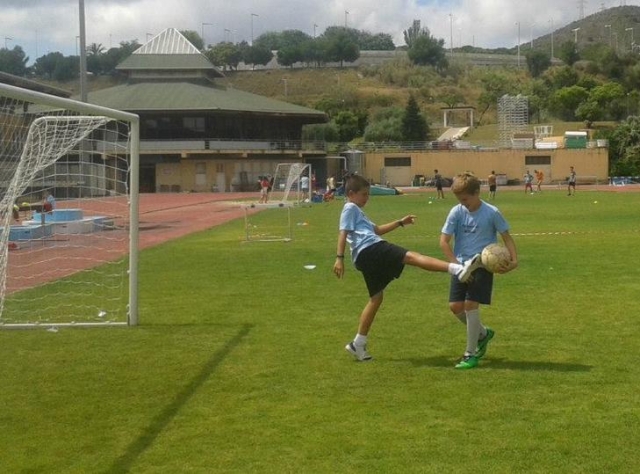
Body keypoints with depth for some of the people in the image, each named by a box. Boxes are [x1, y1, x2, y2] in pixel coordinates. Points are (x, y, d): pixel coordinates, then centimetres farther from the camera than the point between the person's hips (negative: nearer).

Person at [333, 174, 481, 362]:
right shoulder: (350, 208, 3)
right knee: (411, 256, -22)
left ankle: (358, 344, 13)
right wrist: (339, 258, -20)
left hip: (366, 258, 10)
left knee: (376, 297, 13)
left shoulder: (356, 211, 32)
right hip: (370, 250, -10)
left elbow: (376, 230, 39)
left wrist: (400, 223, 36)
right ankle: (458, 269, -40)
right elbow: (343, 234, -10)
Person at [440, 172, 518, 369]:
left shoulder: (492, 213, -11)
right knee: (455, 306, 0)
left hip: (482, 265, -4)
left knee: (470, 305, -12)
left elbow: (506, 237, -2)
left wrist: (514, 260, -15)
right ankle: (483, 333, 28)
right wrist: (456, 264, -11)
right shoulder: (456, 212, -5)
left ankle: (471, 353, 0)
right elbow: (444, 241, -4)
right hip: (461, 265, 4)